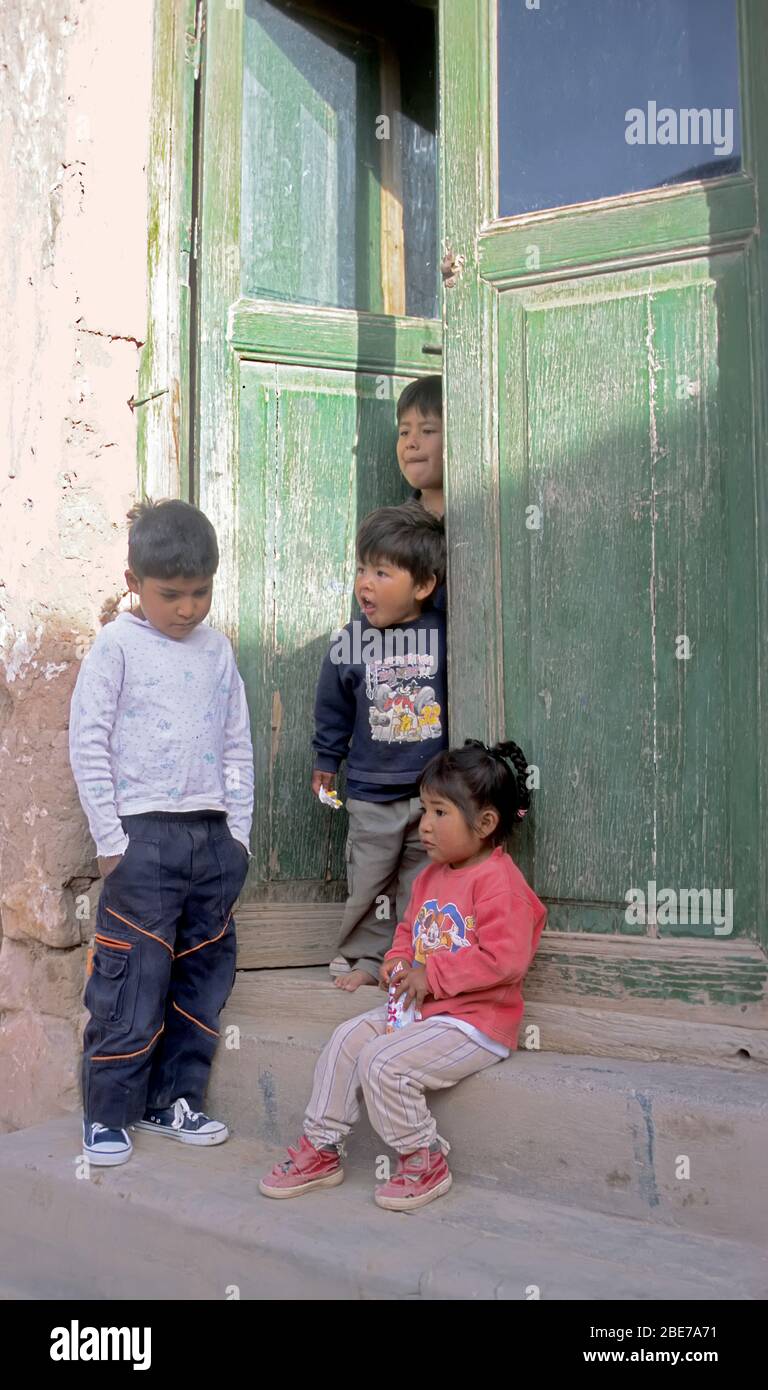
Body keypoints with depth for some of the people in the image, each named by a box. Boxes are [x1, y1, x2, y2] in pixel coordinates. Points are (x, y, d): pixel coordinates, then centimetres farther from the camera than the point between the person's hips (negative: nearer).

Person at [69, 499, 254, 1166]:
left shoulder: (217, 649, 9)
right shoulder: (117, 647, -4)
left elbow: (238, 745, 12)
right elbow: (88, 744, -6)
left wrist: (238, 831, 7)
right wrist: (110, 838, -9)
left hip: (213, 836, 5)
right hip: (144, 835, -5)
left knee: (203, 974, 11)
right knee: (131, 982, -2)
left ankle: (175, 1099, 24)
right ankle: (107, 1114, 12)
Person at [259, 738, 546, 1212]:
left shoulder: (499, 881, -19)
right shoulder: (432, 876, 10)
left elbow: (505, 959, -28)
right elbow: (410, 929, 25)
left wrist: (432, 976, -22)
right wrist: (399, 961, 2)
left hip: (476, 1022, -10)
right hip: (421, 1008, 10)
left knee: (383, 1062, -22)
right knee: (347, 1039, 2)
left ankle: (424, 1162, 0)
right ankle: (321, 1150, 13)